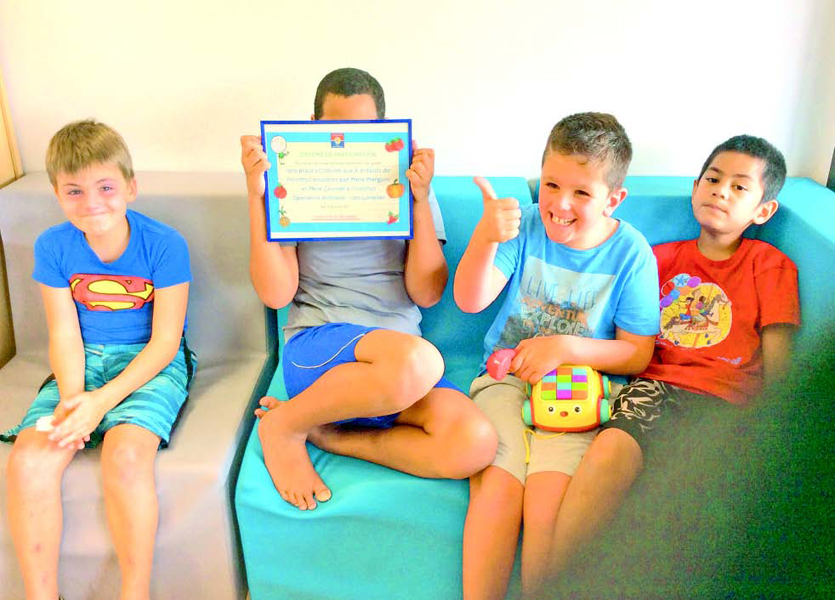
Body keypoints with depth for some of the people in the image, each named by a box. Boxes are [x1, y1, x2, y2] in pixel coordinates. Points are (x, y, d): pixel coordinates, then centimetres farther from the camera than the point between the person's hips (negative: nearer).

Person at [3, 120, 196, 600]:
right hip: (84, 362, 4)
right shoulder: (53, 247, 0)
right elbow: (65, 335, 0)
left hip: (150, 363, -3)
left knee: (125, 453, -31)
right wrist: (71, 396, -19)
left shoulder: (165, 244, -12)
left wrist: (103, 400, -21)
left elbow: (165, 340, -11)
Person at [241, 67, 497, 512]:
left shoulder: (408, 191, 15)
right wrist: (256, 193, -5)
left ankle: (325, 435, -9)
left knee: (475, 445, -27)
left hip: (402, 357, 3)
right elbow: (276, 294, -1)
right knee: (415, 361, -38)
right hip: (314, 345, -2)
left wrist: (421, 201, -5)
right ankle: (285, 425, -11)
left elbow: (427, 293, 4)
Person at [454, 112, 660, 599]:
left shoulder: (631, 252, -4)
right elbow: (471, 301, -11)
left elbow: (638, 355, -2)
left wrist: (566, 348, -16)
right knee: (496, 489, -22)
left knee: (548, 498, -24)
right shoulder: (524, 226, -1)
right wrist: (485, 238, -28)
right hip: (507, 376, 1)